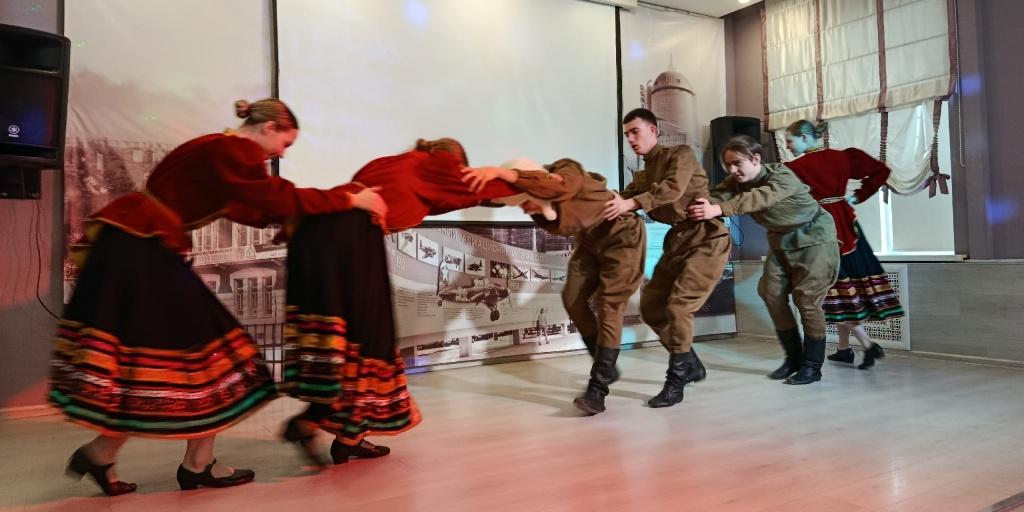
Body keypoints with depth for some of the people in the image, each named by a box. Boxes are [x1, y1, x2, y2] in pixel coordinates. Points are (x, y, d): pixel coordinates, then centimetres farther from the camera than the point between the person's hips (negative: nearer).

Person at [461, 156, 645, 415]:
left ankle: (597, 390, -15)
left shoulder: (569, 174, -35)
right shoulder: (538, 200, -13)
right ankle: (606, 368, 17)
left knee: (608, 306, -15)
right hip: (591, 241, 8)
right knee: (572, 298, 2)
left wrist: (500, 172, -63)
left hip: (622, 237, -8)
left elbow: (556, 187, -56)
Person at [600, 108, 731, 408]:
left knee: (678, 306, -16)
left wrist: (632, 203, -34)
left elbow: (673, 189, -24)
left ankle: (675, 382, -4)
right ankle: (692, 365, 22)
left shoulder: (680, 154, -4)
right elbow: (620, 204, 2)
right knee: (651, 306, 3)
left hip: (708, 238, -8)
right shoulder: (641, 177, 16)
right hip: (678, 241, 8)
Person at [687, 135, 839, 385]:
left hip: (814, 238, -7)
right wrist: (700, 205, -49)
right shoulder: (737, 181, -8)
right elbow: (717, 196, -26)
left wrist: (719, 210, -63)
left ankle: (812, 365, 5)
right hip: (781, 240, 7)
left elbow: (758, 198, -49)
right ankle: (794, 357, 18)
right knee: (772, 294, 2)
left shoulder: (782, 177, -29)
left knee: (806, 299, -9)